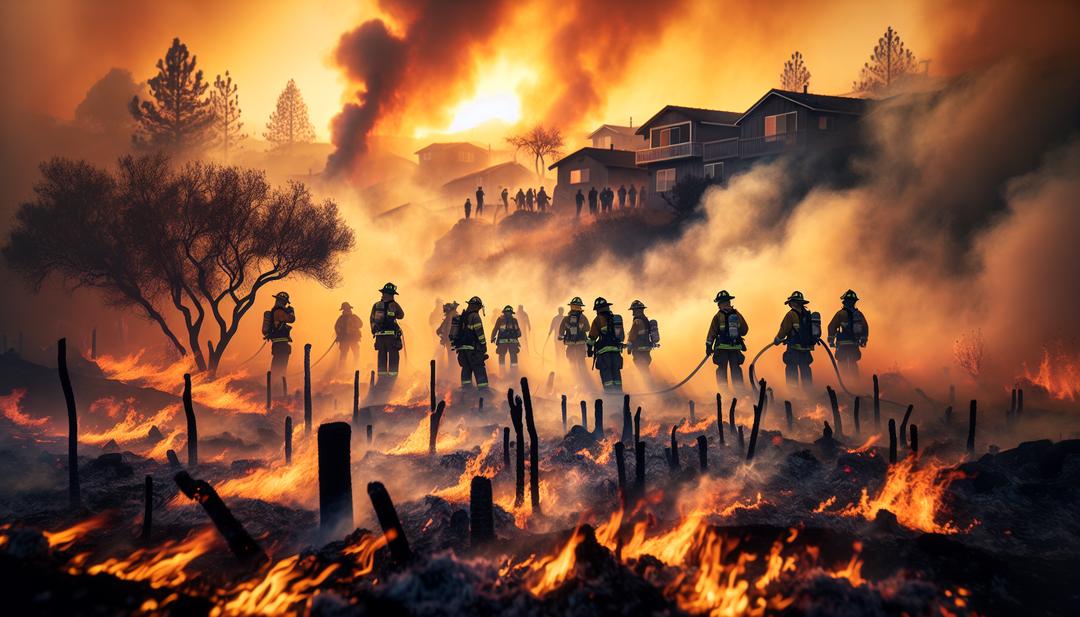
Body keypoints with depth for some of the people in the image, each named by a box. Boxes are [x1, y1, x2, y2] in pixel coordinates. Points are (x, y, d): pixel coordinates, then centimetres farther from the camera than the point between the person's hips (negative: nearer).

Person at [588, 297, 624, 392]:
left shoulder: (599, 319, -4)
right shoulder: (617, 319, 15)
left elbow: (592, 336, -5)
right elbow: (621, 335, 20)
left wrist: (589, 349, 2)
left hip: (604, 350, -6)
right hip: (617, 350, 6)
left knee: (606, 374, -3)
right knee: (616, 372, 12)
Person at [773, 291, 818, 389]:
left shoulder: (791, 314, -13)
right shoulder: (808, 314, 10)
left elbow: (784, 330, -12)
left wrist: (777, 340, 2)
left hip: (795, 348, -7)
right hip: (807, 348, 7)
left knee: (791, 369, -1)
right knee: (805, 369, 13)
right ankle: (808, 390, 17)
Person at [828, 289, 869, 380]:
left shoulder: (841, 313, -7)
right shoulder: (859, 314, 6)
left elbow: (832, 327, -8)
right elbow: (865, 328, 14)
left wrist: (831, 341, -2)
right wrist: (863, 341, 21)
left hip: (843, 345, -4)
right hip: (855, 345, 4)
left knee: (843, 366, 2)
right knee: (853, 365, 14)